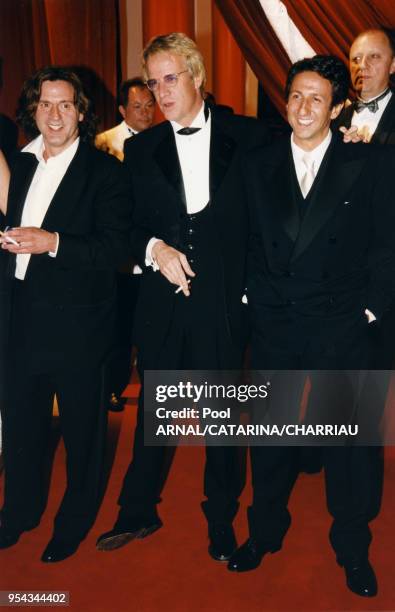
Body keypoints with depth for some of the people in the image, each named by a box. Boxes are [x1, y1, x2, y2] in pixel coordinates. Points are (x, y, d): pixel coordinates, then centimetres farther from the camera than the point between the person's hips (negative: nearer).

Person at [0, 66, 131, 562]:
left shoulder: (105, 171, -9)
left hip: (77, 321, -5)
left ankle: (76, 519, 33)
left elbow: (115, 248, -17)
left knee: (81, 423, 11)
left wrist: (52, 242, -25)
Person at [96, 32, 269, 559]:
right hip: (162, 303, 2)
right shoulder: (140, 150, 6)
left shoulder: (248, 138, -1)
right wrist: (155, 248, -11)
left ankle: (222, 521, 33)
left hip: (225, 302, -1)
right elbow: (130, 226, 6)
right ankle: (138, 513, 35)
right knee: (153, 411, 15)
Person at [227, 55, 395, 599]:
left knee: (348, 438, 8)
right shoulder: (259, 166, 7)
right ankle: (266, 531, 36)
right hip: (273, 325, 2)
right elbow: (248, 242, 9)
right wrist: (253, 297, 1)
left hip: (341, 328, -2)